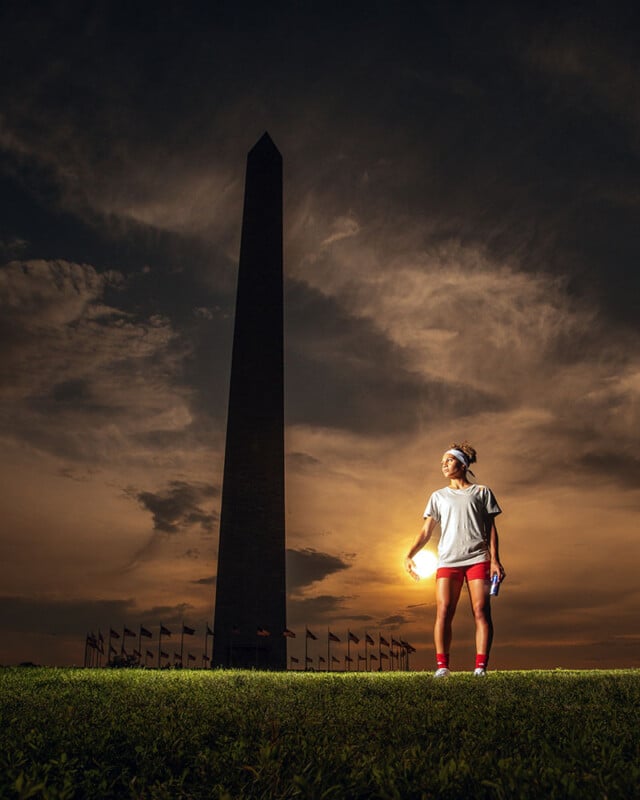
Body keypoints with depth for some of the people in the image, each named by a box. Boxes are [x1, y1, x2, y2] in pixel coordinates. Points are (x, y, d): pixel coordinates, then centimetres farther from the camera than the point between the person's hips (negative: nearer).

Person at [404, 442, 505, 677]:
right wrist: (409, 555, -1)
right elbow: (426, 531, 13)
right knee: (443, 611, -10)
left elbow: (491, 529, 10)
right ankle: (442, 665, -9)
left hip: (477, 558, -1)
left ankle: (481, 666, -8)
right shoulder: (438, 496, 19)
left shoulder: (481, 492, 14)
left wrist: (495, 560, -2)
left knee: (481, 611, -8)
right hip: (447, 560, 1)